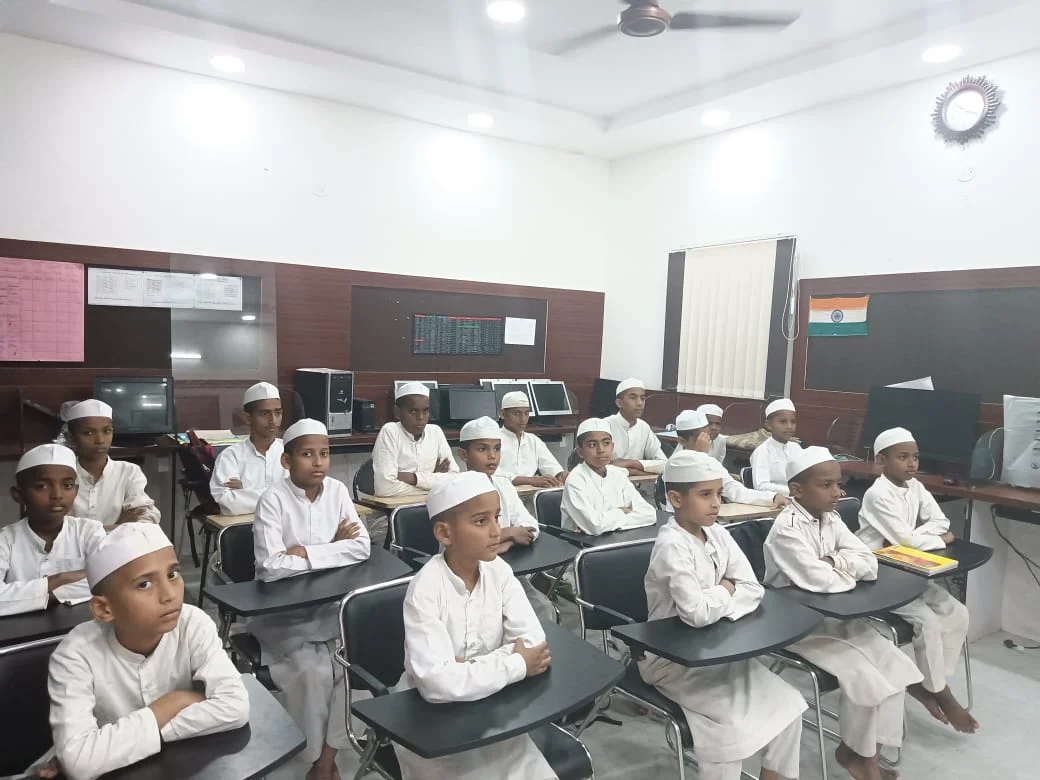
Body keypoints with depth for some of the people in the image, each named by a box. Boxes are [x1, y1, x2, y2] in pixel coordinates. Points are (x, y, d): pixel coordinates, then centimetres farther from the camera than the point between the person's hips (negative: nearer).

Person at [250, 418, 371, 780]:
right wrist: (333, 548, -17)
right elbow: (271, 566, -27)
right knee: (313, 671, -21)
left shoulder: (337, 490, -3)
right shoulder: (274, 499, -16)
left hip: (329, 605, 4)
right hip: (283, 612, -4)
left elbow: (362, 547, -10)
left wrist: (306, 552, -19)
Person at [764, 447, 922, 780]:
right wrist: (849, 571, -12)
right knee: (862, 672, -16)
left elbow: (870, 564, -3)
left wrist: (833, 561, -19)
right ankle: (857, 752, 12)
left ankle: (864, 750, 14)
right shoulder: (787, 528, -23)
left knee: (893, 664, 1)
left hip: (834, 616, 8)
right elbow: (819, 581, -32)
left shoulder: (831, 520, 3)